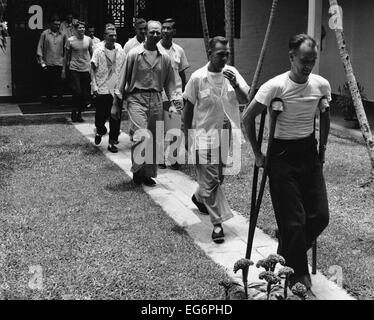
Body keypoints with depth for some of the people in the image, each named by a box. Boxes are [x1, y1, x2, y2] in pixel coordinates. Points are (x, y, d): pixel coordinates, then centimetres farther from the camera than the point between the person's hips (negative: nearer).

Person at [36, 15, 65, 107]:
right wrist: (41, 61, -5)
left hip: (59, 64, 1)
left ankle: (59, 101, -1)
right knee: (48, 83, 4)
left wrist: (65, 60, 4)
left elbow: (65, 49, 12)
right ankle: (49, 100, 16)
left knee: (59, 84, -4)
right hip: (47, 64, -1)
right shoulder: (45, 34, 1)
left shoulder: (62, 35, 8)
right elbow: (40, 48, 1)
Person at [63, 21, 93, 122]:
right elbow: (66, 55, 5)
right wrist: (64, 69, 5)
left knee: (85, 93, 4)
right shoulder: (70, 40, -2)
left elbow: (91, 54, 13)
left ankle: (79, 112, 18)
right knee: (77, 91, -9)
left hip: (86, 69, 3)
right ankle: (74, 112, 7)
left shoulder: (88, 39, 3)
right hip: (74, 69, -3)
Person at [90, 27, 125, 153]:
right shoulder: (98, 51, -3)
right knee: (100, 117, 1)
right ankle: (100, 131, 33)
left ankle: (112, 142, 11)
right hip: (102, 90, -2)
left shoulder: (120, 52, 6)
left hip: (116, 90, 3)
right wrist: (94, 87, -8)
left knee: (115, 118, 1)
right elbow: (92, 70, -1)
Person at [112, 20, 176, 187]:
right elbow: (123, 79, 1)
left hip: (156, 100, 4)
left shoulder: (165, 57, 9)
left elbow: (169, 81, 16)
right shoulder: (134, 54, -2)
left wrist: (173, 100, 3)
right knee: (143, 136, -18)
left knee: (155, 139, 6)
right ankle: (137, 170, 4)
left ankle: (148, 173, 19)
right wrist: (116, 104, 1)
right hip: (137, 98, -4)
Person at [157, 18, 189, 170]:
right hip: (158, 95, -2)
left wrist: (183, 94, 14)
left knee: (175, 129, 0)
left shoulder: (179, 50, 6)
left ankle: (173, 157, 10)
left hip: (175, 95, 2)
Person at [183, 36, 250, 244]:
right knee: (211, 181, -4)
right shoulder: (198, 78, -10)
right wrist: (187, 137, -1)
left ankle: (199, 197, 48)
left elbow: (245, 101, -4)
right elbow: (188, 109, -3)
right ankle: (217, 224, 6)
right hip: (206, 136, -4)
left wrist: (235, 85, -22)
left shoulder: (232, 73, -1)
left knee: (218, 178, 19)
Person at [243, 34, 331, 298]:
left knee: (320, 216, 4)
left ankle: (289, 254, 30)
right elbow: (248, 119, -9)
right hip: (282, 156, -5)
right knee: (294, 221, -3)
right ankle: (300, 276, 15)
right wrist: (258, 154, -7)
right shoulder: (275, 87, -17)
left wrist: (323, 145, 14)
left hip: (310, 154, 5)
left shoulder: (322, 85, -2)